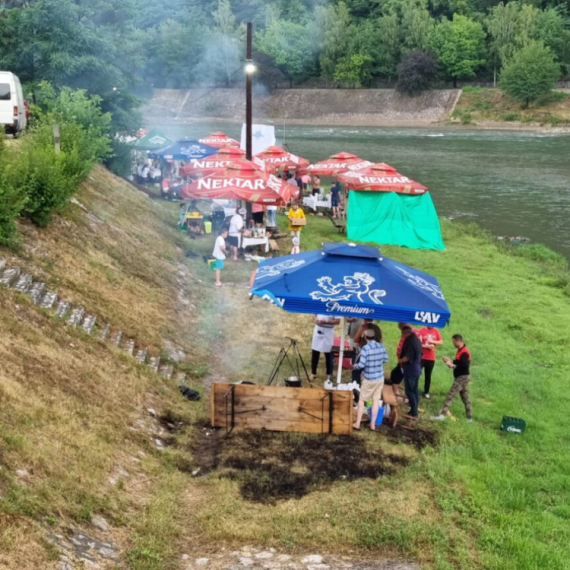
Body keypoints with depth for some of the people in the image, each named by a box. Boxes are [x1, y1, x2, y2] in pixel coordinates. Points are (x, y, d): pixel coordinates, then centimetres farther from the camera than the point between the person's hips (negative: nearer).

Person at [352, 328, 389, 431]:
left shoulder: (365, 348, -20)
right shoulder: (382, 346, -3)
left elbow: (361, 364, -20)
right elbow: (385, 360, 9)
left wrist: (355, 366, 0)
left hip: (369, 379, -4)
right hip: (380, 378, 4)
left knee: (361, 400, 10)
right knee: (376, 400, 11)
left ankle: (357, 424, 14)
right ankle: (373, 424, 17)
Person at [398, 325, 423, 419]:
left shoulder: (410, 341, -20)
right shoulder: (416, 339, 10)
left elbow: (407, 357, -24)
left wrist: (399, 360, -6)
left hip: (410, 369, -10)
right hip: (417, 368, 10)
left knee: (409, 391, -5)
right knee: (415, 390, 13)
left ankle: (413, 412, -4)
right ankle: (415, 411, 19)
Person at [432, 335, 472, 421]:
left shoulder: (464, 352, -20)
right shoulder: (461, 350, 13)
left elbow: (465, 365, -27)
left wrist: (453, 365, -23)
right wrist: (450, 361, 7)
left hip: (462, 377, -11)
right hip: (462, 377, 11)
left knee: (450, 395, -12)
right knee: (465, 398, 13)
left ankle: (442, 414, -15)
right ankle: (469, 418, 18)